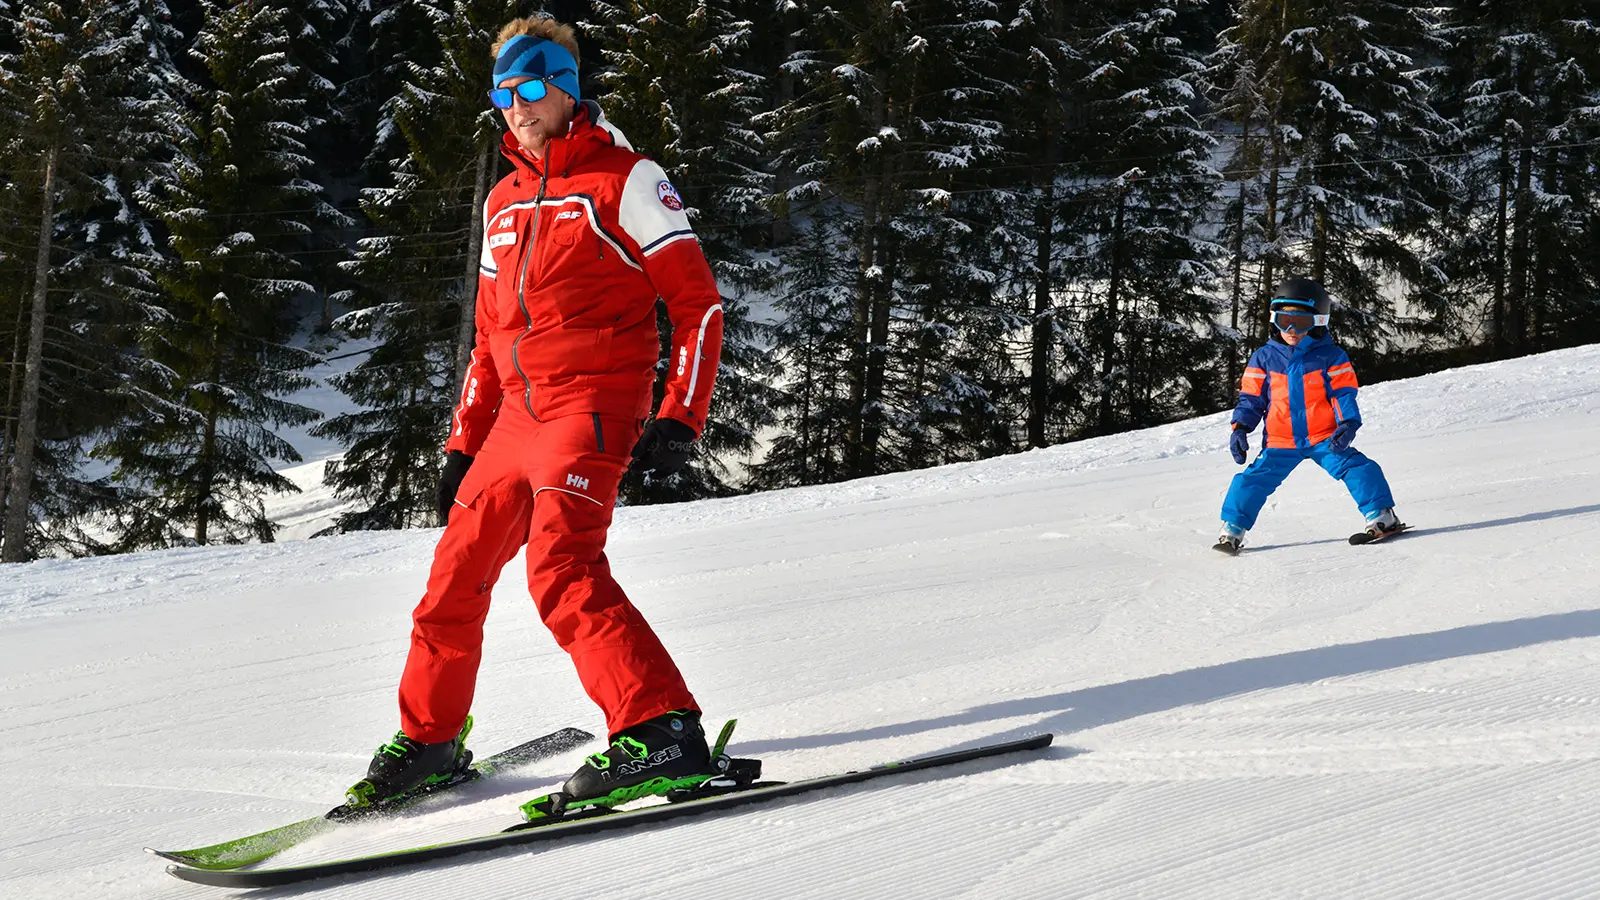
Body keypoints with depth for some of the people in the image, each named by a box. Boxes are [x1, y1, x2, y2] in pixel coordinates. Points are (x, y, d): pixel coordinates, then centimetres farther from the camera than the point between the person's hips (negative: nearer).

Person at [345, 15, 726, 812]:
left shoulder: (624, 180, -2)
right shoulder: (503, 203, 19)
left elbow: (698, 303, -5)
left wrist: (678, 420, -15)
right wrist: (462, 446, 19)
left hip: (593, 408, -7)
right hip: (516, 417, 7)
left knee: (560, 568, -25)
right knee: (455, 576, 10)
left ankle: (661, 732, -28)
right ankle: (428, 740, 28)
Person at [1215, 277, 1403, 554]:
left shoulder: (1330, 356, -2)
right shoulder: (1264, 358, 3)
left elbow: (1343, 394, -2)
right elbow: (1251, 398, 8)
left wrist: (1348, 423, -18)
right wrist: (1240, 427, -4)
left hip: (1324, 437, -1)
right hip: (1280, 442, 1)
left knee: (1355, 467, -18)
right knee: (1254, 480, -8)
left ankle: (1381, 517, -8)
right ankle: (1232, 530, 2)